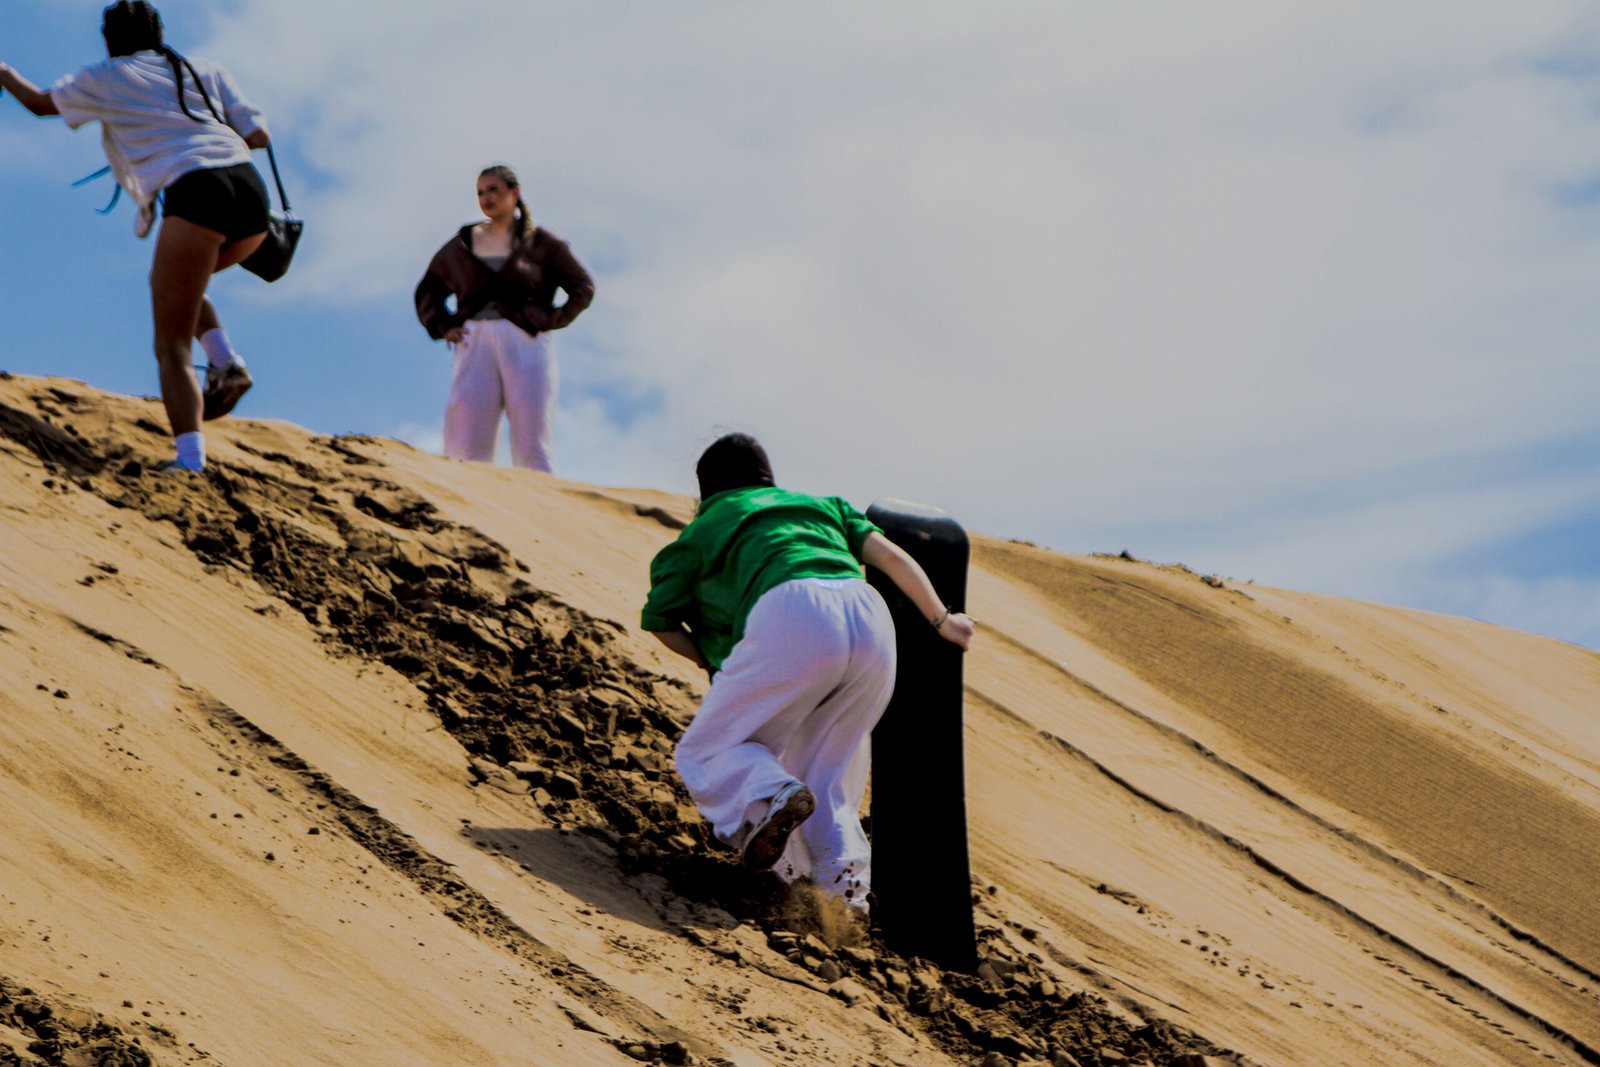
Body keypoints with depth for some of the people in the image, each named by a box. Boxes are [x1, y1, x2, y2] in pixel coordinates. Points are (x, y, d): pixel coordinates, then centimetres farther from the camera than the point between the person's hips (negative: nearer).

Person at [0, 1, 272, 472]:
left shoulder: (107, 77, 16)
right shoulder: (207, 72, 25)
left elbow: (40, 103, 31)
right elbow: (259, 137, 17)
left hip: (194, 193, -5)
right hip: (250, 191, 5)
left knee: (171, 346, -2)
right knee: (178, 281, 33)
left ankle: (189, 460, -19)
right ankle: (225, 362, 10)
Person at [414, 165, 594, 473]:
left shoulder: (540, 242, 11)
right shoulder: (461, 245, 17)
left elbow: (583, 286, 12)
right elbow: (427, 291, 27)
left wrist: (551, 320, -1)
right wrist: (443, 327, 10)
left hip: (525, 342, -2)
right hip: (475, 344, 2)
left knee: (531, 447, -8)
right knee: (465, 448, -12)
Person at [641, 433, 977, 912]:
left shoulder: (700, 531, 29)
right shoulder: (823, 504, 36)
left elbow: (661, 622, 31)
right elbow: (890, 555, 24)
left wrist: (715, 663, 46)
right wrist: (941, 620, 32)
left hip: (791, 614, -4)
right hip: (870, 617, 4)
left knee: (706, 752, 8)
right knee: (824, 774, 21)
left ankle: (767, 795, -23)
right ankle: (842, 872, -2)